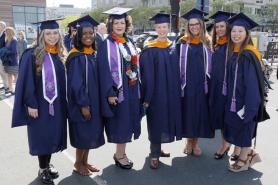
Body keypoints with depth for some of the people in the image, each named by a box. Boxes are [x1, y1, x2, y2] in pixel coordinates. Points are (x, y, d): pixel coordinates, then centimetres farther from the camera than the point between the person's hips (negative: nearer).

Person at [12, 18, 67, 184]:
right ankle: (42, 169, 22)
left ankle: (48, 164, 31)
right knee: (42, 136, 4)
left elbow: (63, 81, 10)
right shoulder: (32, 55, -11)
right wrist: (31, 104, -16)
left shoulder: (60, 55, 6)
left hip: (56, 103, 5)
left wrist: (64, 102, 8)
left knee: (53, 134, 12)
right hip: (39, 103, -5)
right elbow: (26, 81, -13)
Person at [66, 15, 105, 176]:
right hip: (82, 101, -7)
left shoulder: (94, 54, 7)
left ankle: (85, 161, 29)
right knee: (83, 133, 3)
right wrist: (83, 104, -20)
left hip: (94, 100, 7)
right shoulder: (76, 57, -15)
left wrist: (95, 101, 10)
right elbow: (75, 83, -18)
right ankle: (78, 163, 24)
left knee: (92, 132, 13)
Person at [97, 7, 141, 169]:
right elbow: (104, 71, -14)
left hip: (132, 89, 7)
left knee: (128, 121, 12)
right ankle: (120, 155, 19)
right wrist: (110, 93, -19)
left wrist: (137, 88, 10)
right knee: (120, 123, 2)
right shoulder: (106, 45, -9)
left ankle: (121, 153, 27)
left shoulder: (129, 43, 11)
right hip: (117, 90, -6)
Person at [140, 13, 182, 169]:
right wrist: (147, 97, -14)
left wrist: (177, 91, 7)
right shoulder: (149, 50, -9)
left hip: (171, 92, 6)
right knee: (156, 123, 2)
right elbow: (147, 75, -12)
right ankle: (154, 155, 14)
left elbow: (177, 71, 11)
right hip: (156, 92, -5)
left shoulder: (173, 47, 7)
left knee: (166, 120, 13)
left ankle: (157, 149, 30)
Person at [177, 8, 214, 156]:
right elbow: (177, 64, 1)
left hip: (202, 85, 1)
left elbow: (211, 64, 8)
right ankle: (189, 142, 22)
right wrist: (178, 83, -7)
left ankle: (195, 143, 21)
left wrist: (210, 82, 0)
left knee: (200, 112, 6)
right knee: (187, 112, 5)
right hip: (186, 84, -1)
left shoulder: (207, 43, 6)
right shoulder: (182, 43, 2)